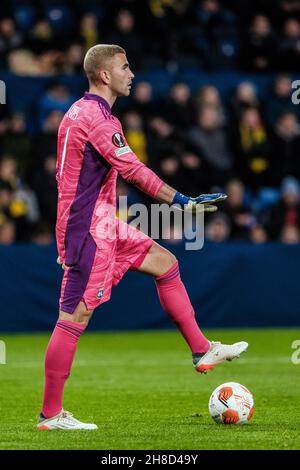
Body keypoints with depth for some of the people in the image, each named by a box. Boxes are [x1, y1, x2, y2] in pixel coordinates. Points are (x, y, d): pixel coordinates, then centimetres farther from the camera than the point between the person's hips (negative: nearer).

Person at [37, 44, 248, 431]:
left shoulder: (80, 112, 15)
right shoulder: (97, 118, -18)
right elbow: (135, 172, -21)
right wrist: (183, 201, -15)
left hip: (101, 223, 11)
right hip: (90, 228, -11)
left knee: (165, 263, 14)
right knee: (76, 316, -7)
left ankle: (202, 351, 16)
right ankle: (50, 414, -3)